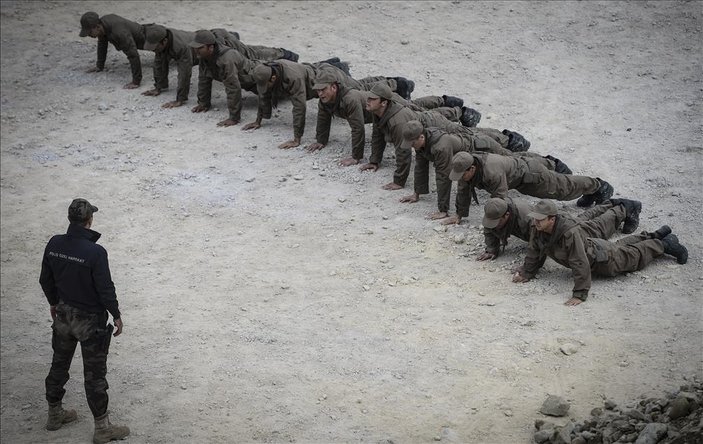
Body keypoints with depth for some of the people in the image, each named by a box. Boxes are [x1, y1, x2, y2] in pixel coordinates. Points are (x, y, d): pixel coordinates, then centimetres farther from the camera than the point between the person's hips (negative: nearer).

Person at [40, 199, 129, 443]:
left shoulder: (54, 244, -9)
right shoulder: (95, 252, -28)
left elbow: (46, 280, 4)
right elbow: (106, 289, -21)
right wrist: (116, 315, -5)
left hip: (63, 315, 6)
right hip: (90, 320, -6)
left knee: (59, 364, 22)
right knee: (95, 373, 6)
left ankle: (54, 414, 38)